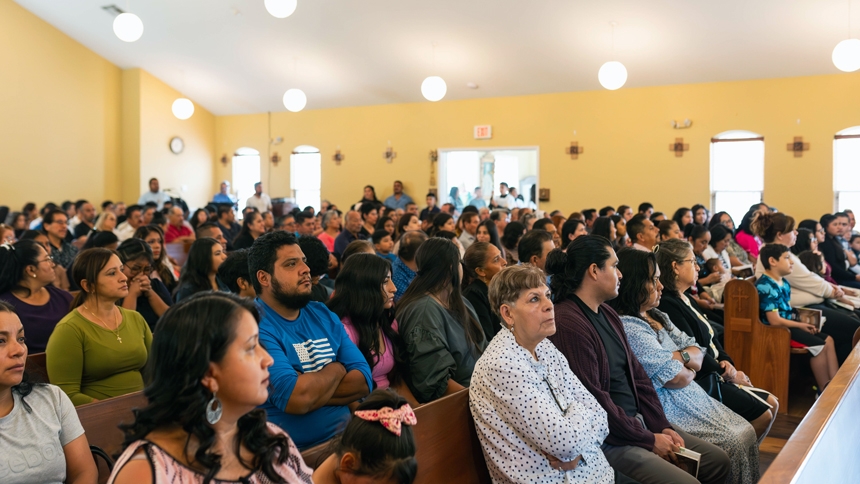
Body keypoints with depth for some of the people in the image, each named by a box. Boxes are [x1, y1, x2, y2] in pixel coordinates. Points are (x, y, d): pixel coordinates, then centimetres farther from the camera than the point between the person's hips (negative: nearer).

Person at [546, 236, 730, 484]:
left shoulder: (608, 313, 11)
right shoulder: (568, 323, -22)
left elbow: (637, 374, 13)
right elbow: (594, 399, -22)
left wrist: (662, 426, 3)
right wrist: (648, 439, -13)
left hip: (637, 420, 10)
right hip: (607, 439, -10)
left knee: (717, 460, 10)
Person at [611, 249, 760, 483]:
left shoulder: (656, 316, 9)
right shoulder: (628, 327, -22)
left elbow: (697, 356, 9)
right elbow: (678, 378, -21)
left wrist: (680, 356, -13)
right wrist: (689, 369, 1)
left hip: (690, 396, 9)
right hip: (668, 408, -9)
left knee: (746, 432, 4)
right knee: (735, 442, -10)